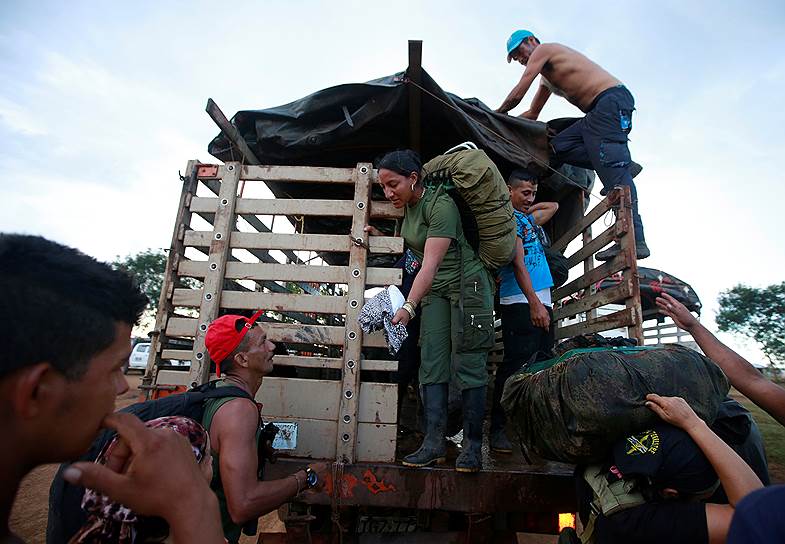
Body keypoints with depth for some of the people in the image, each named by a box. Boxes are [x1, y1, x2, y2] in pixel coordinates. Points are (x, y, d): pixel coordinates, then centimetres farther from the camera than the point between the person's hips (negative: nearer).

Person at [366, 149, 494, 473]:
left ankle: (472, 446, 3)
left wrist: (408, 307, -33)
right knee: (431, 364, -3)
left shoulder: (440, 205, -19)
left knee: (467, 366, -7)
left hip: (467, 285, -7)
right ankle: (434, 443, -1)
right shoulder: (408, 206, 7)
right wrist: (379, 237, 9)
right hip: (435, 291, 8)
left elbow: (430, 264, -27)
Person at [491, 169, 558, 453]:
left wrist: (528, 209, 25)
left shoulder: (528, 218, 23)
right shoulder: (509, 220, -3)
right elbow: (518, 264, -13)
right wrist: (534, 304, -20)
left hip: (542, 301, 9)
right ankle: (498, 429, -4)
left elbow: (554, 206, 43)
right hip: (520, 302, -9)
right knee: (516, 365, -11)